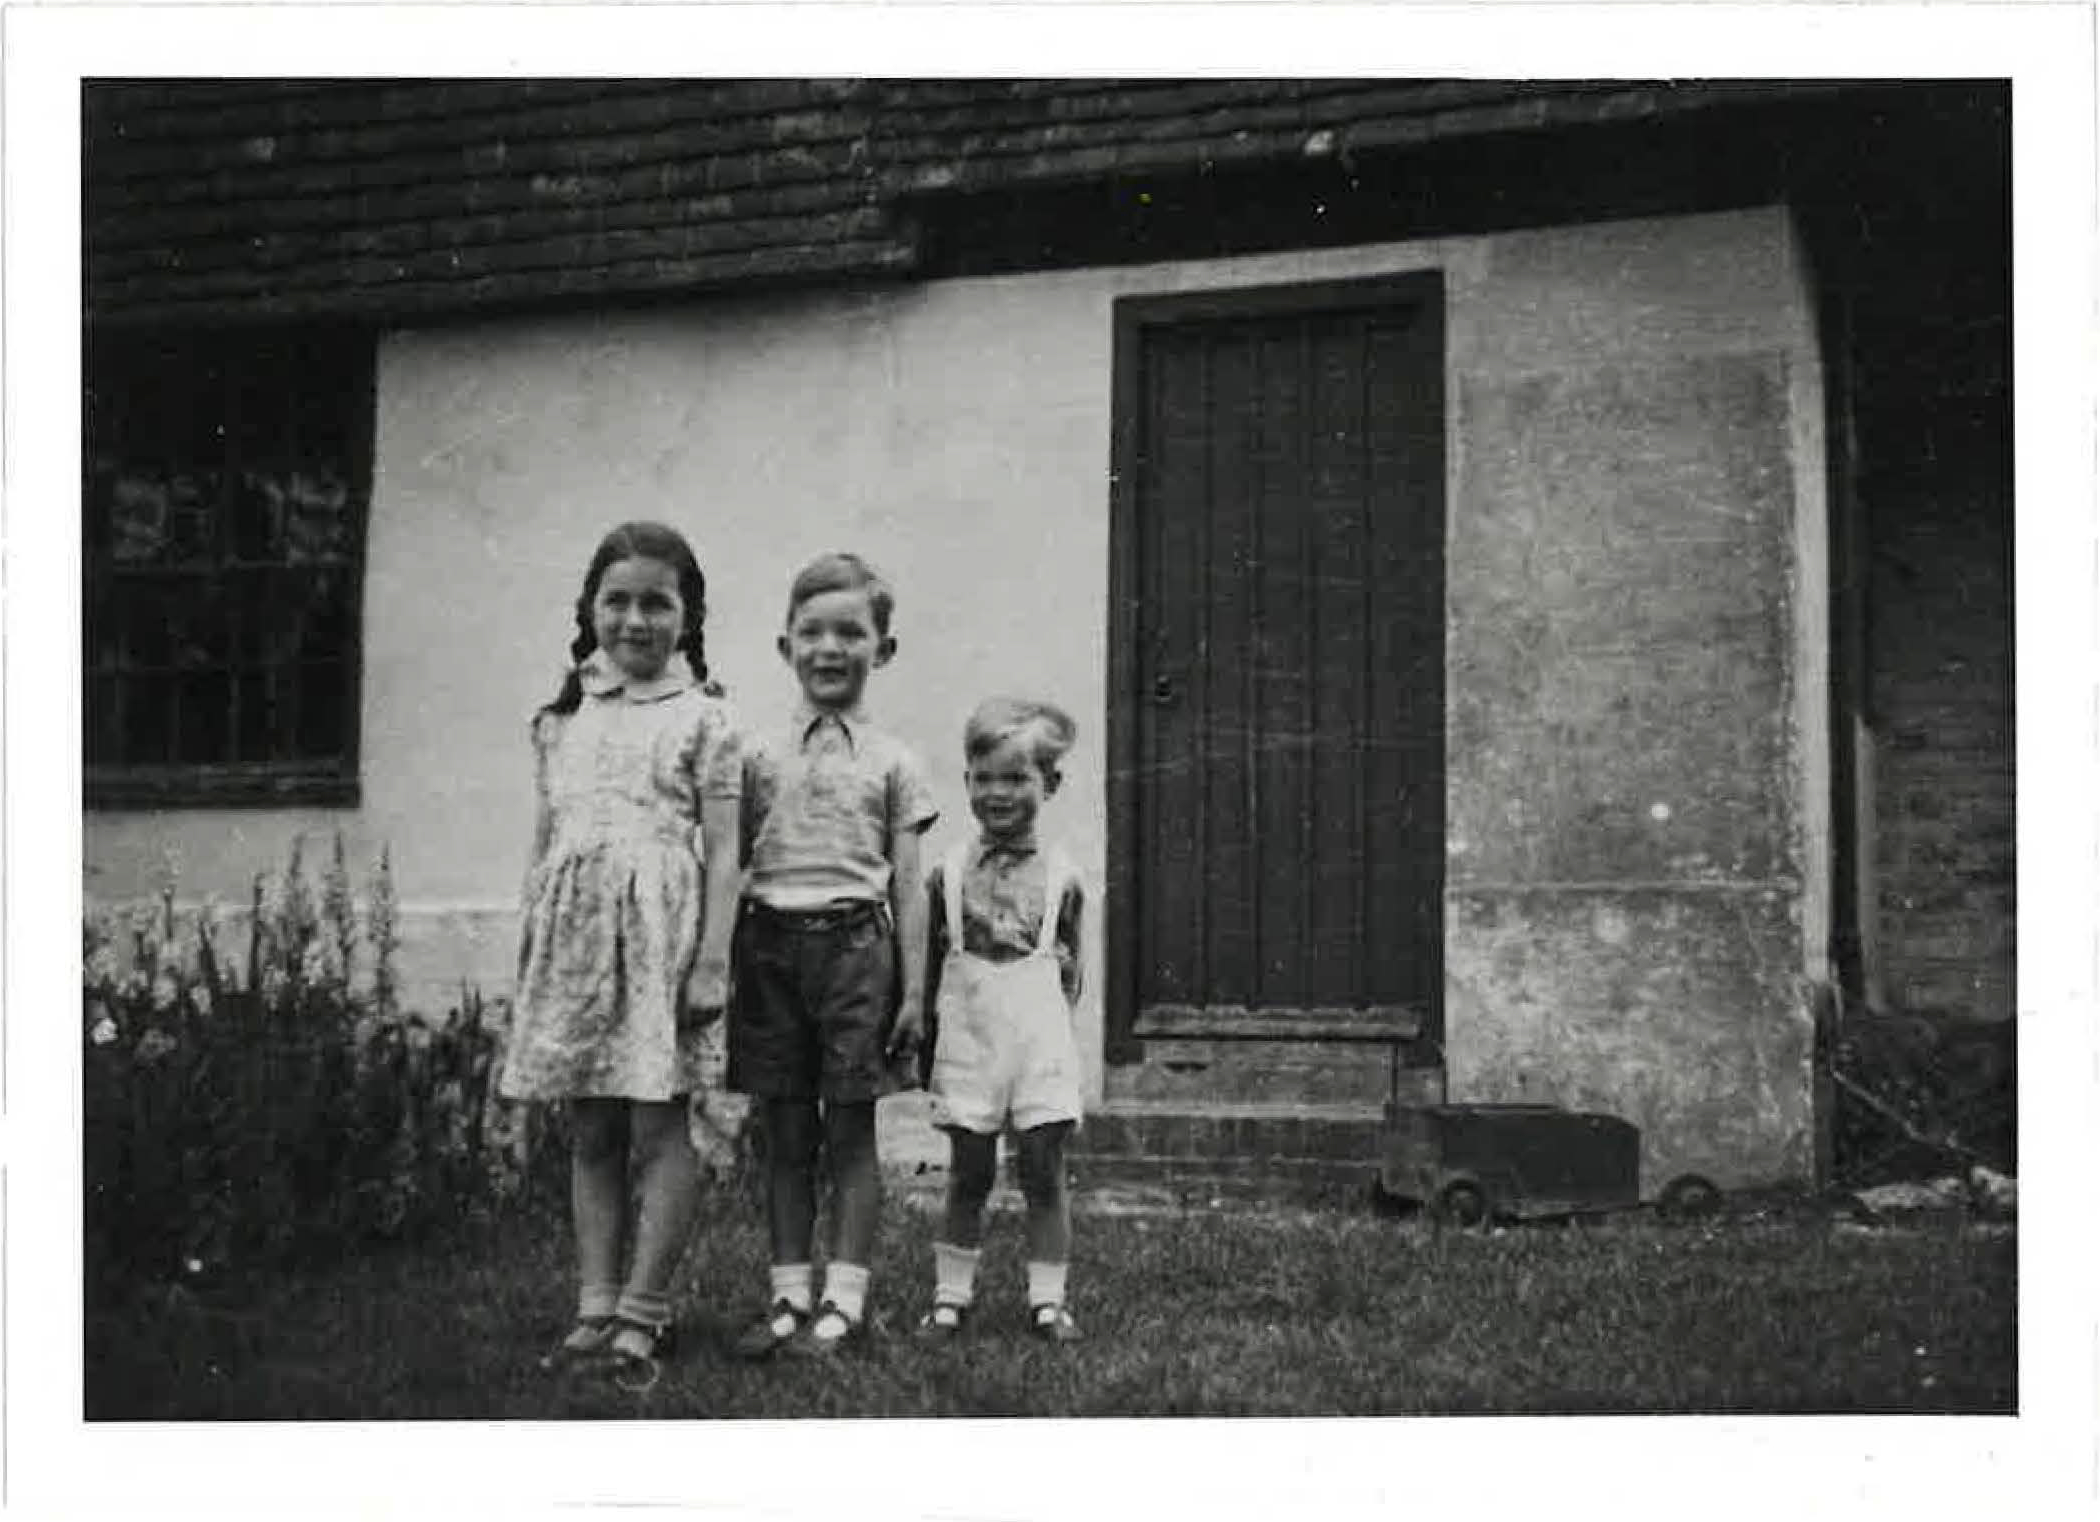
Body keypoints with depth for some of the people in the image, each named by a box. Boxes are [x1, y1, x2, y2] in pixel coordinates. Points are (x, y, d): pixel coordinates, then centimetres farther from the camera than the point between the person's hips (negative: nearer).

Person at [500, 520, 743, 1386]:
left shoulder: (701, 717, 0)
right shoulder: (562, 719, 13)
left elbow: (722, 851, -3)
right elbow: (545, 839, 17)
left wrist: (713, 961, -10)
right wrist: (529, 945, 14)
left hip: (658, 928, -4)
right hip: (572, 930, 4)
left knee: (658, 1126, -3)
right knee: (589, 1133, 8)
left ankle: (642, 1313, 4)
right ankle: (595, 1309, 13)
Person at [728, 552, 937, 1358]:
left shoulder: (892, 762, 5)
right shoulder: (760, 756, 9)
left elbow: (907, 884, 5)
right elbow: (733, 867, 11)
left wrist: (913, 990, 0)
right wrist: (728, 968, 6)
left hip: (855, 944, -2)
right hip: (771, 945, 2)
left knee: (850, 1132, 2)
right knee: (785, 1134, 6)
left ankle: (844, 1297, 8)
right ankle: (790, 1293, 14)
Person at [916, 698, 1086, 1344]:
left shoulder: (1061, 877, 2)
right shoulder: (949, 874, 2)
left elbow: (1070, 973, 8)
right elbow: (927, 965, 6)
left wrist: (1050, 1028, -2)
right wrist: (923, 1036, 4)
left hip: (1040, 1041, 0)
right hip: (967, 1040, 0)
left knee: (1044, 1174, 3)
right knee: (968, 1175, 6)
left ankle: (1048, 1299, 13)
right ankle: (951, 1295, 16)